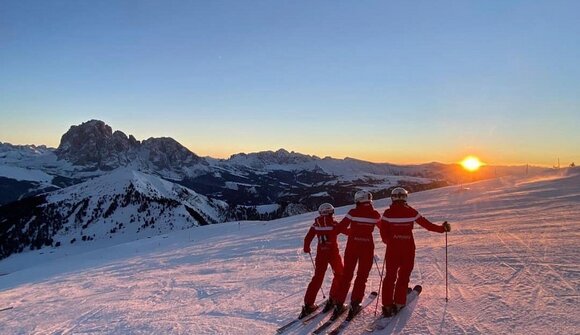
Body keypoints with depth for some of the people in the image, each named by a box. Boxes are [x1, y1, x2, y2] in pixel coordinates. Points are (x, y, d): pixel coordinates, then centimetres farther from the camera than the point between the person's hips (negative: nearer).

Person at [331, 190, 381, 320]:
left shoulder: (353, 212, -6)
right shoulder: (375, 214, -3)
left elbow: (340, 228, -2)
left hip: (352, 245, 0)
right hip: (367, 246, 0)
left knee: (347, 275, 10)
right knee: (362, 276, 12)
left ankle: (339, 304, 10)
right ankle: (355, 304, 7)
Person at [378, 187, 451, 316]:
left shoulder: (388, 213, -6)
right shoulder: (411, 211, -5)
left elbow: (383, 231, -6)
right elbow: (426, 224, 1)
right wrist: (442, 228, 14)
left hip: (392, 248, 0)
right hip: (408, 248, 0)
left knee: (390, 276, 9)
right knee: (404, 275, 13)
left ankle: (387, 305, 8)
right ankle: (399, 303, 14)